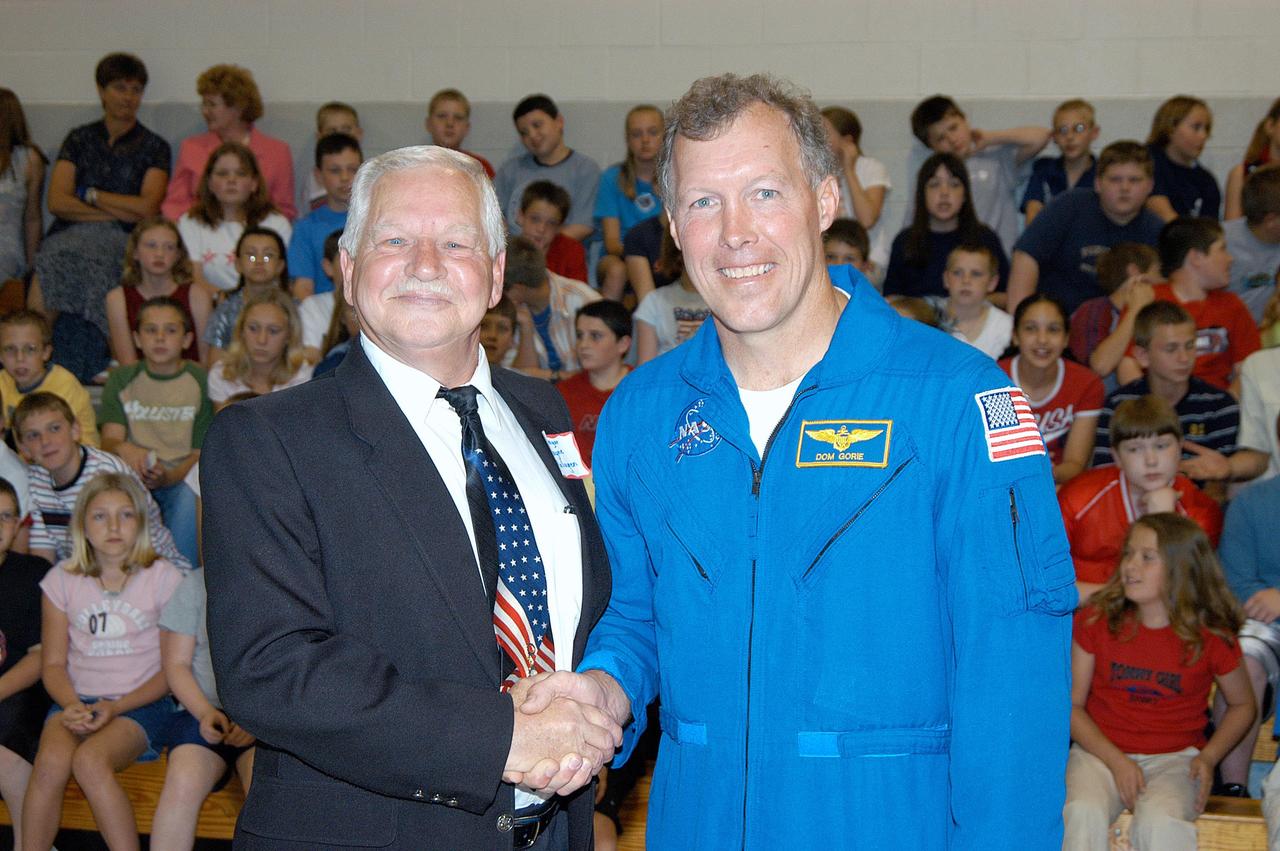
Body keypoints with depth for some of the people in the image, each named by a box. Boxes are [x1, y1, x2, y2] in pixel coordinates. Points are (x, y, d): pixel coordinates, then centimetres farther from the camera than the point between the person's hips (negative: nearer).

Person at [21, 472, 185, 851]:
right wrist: (71, 705, -12)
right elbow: (53, 663, 9)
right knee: (51, 761, -29)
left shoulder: (163, 577, 1)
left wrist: (116, 707, -13)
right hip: (77, 700, 3)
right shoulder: (63, 579, 10)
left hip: (141, 704, -2)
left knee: (89, 760, -32)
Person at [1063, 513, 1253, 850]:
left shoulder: (1212, 637, -2)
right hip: (1101, 751, 1)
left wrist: (1208, 758, -2)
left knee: (1160, 822, -33)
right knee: (1083, 813, -31)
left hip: (1175, 759, -1)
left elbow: (1242, 705, 14)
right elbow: (1072, 704, 2)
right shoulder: (1094, 621, -1)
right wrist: (1115, 760, -11)